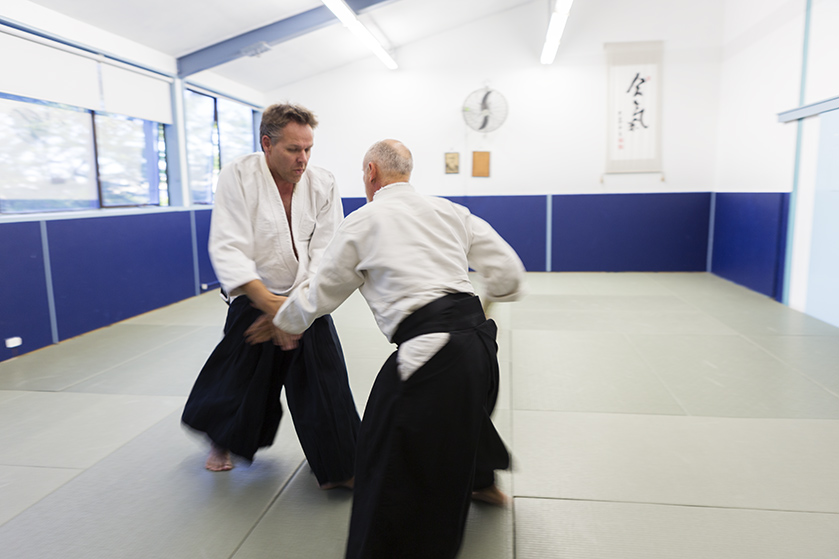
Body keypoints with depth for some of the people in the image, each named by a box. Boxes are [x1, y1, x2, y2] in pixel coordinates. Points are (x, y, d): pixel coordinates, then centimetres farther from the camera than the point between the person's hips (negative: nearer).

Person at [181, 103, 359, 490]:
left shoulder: (323, 184, -8)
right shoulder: (238, 176, -16)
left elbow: (327, 248, -10)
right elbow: (228, 248, -22)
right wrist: (268, 302, -35)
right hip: (254, 300, -1)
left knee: (326, 377, -2)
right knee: (239, 375, 10)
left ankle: (338, 466, 16)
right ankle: (223, 440, 44)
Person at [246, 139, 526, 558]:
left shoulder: (362, 221, 4)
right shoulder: (450, 211, 14)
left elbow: (321, 292, 14)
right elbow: (509, 275, 12)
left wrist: (282, 323, 33)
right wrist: (485, 296, 34)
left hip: (430, 348, -7)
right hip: (478, 335, 8)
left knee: (389, 463, 6)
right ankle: (482, 481, 58)